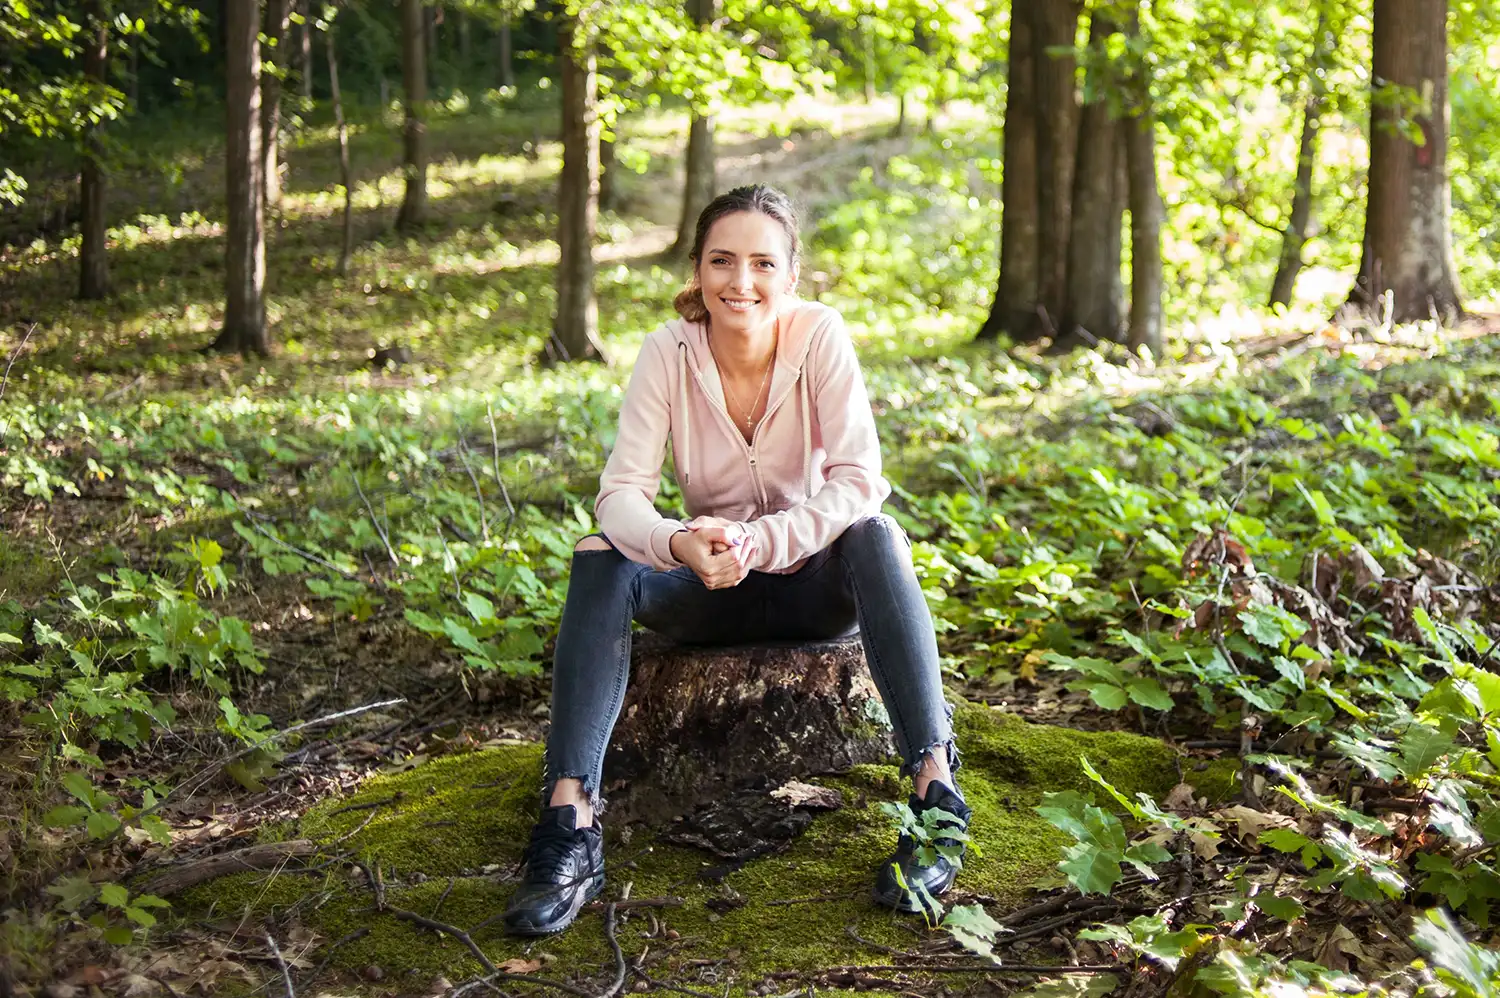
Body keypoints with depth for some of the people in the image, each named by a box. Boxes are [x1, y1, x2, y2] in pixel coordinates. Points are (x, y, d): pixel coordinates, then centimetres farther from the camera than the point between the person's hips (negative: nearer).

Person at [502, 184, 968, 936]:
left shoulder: (820, 337, -17)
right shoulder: (670, 351, -13)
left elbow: (859, 480, -24)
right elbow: (620, 491, -20)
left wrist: (759, 541, -38)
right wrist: (678, 543, -43)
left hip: (815, 588, -1)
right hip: (713, 594, 2)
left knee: (875, 537, -33)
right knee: (598, 561, -25)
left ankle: (936, 790, -36)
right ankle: (570, 816, -31)